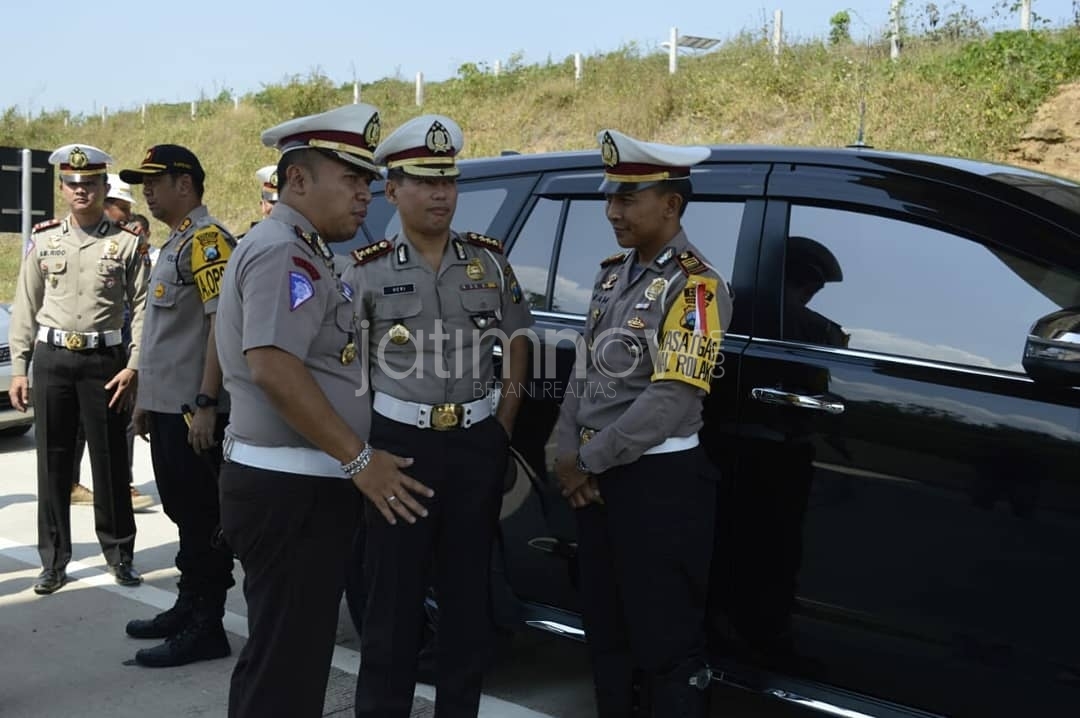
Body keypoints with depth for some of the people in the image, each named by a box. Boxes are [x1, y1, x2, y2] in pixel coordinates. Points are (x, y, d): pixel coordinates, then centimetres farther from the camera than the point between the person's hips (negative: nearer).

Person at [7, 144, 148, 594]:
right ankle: (54, 560, 18)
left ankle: (119, 553, 19)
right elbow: (26, 308, 8)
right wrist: (18, 368, 4)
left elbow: (142, 307, -2)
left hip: (104, 359, -2)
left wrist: (133, 366, -10)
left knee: (110, 460, 4)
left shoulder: (126, 242, 0)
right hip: (52, 358, 2)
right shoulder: (45, 240, 7)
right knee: (53, 462, 7)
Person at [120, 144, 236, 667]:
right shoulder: (175, 243, 19)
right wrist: (147, 398, 23)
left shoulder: (207, 239, -13)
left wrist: (205, 402, -24)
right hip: (168, 407, 10)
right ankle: (187, 609, 27)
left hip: (193, 410, -10)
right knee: (184, 513, 16)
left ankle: (205, 629, 5)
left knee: (202, 518, -3)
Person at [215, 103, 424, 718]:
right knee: (284, 663, -2)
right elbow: (272, 367, -27)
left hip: (304, 485, 10)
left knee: (294, 654, 18)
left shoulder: (303, 253, 17)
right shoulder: (283, 253, -15)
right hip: (290, 489, -10)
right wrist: (359, 460, -22)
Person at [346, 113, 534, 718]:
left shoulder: (489, 259, 4)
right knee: (394, 591, 4)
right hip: (400, 441, -2)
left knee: (469, 588, 11)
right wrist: (359, 446, -5)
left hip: (477, 442, 3)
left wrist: (505, 419, 5)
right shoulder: (369, 269, -3)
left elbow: (518, 339, 13)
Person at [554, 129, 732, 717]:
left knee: (666, 644, 1)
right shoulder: (613, 274, 11)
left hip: (659, 482, -8)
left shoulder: (694, 286, -14)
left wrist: (587, 461, -15)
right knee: (605, 630, 19)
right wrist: (568, 455, 1)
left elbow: (671, 402, -22)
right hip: (597, 478, 8)